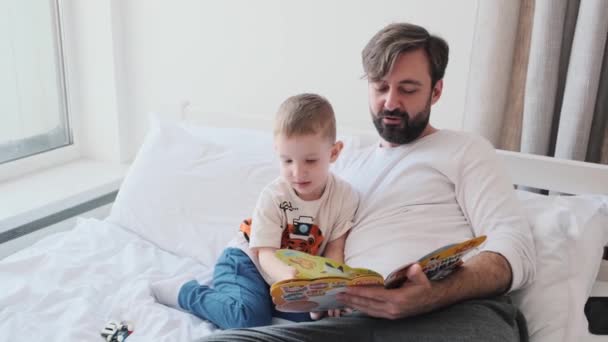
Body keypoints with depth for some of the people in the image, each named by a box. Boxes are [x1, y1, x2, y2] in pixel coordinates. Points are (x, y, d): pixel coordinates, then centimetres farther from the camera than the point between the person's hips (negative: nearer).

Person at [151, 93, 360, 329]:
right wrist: (286, 275, -45)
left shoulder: (344, 196, -13)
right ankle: (185, 291, -3)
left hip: (299, 273, 5)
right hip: (248, 261, -4)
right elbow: (266, 253, -22)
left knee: (314, 311, -21)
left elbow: (334, 248, -9)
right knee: (250, 317, -28)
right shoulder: (273, 197, -20)